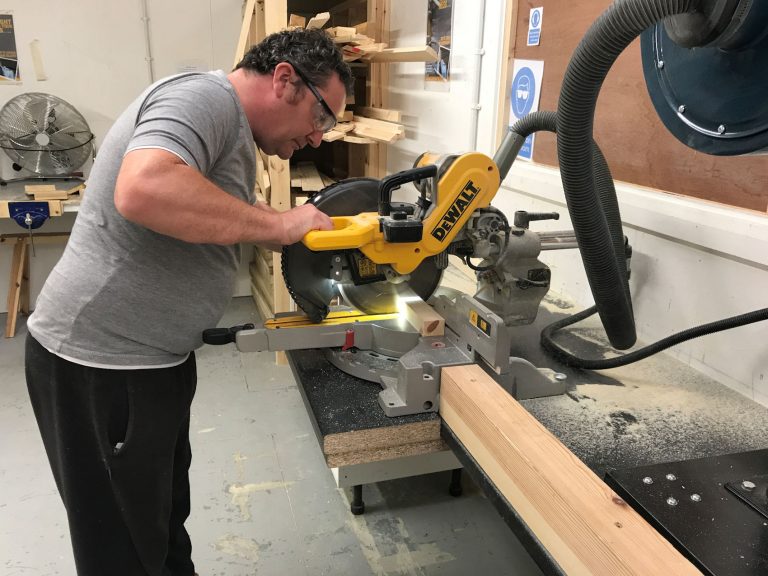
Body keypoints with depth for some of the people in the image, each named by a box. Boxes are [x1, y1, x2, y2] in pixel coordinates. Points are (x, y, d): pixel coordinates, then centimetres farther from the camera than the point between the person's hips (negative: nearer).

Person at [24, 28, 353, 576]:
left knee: (165, 518, 25)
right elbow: (144, 190, -38)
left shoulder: (233, 130, 14)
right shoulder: (204, 96, -19)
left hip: (155, 358, 10)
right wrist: (280, 225, -27)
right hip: (98, 364, -10)